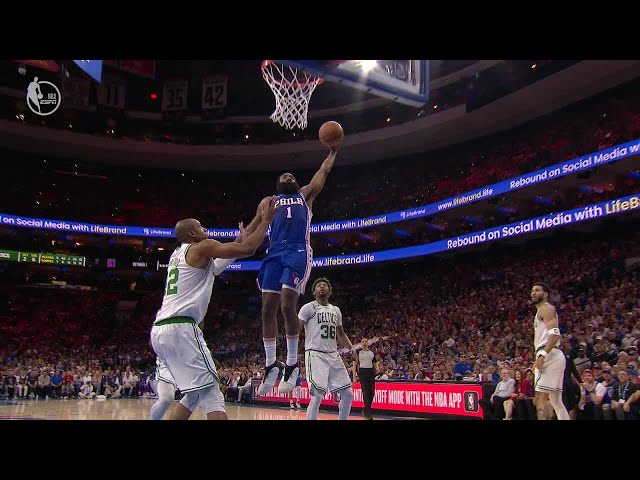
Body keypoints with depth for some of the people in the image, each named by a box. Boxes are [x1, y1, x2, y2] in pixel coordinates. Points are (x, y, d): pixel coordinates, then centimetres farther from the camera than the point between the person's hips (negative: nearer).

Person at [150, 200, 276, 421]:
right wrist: (266, 220, 6)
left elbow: (218, 264, 38)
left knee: (193, 394, 20)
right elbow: (247, 249, -7)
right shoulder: (202, 247, 1)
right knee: (212, 395, -9)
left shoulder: (177, 255, 26)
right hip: (181, 328, -9)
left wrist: (241, 237, 43)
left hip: (159, 331, 9)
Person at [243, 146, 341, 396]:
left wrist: (333, 151, 32)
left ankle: (292, 364, -6)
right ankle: (271, 364, 7)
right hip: (275, 253, 3)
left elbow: (324, 171, 25)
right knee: (268, 309, -4)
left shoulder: (305, 194, 25)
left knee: (288, 305, -18)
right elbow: (252, 227, 19)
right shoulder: (269, 201, 27)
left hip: (298, 252, -3)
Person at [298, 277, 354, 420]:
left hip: (333, 356, 7)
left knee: (348, 394, 6)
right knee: (317, 396, -17)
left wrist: (351, 348, 12)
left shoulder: (336, 310, 18)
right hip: (315, 355, -7)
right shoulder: (309, 307, -2)